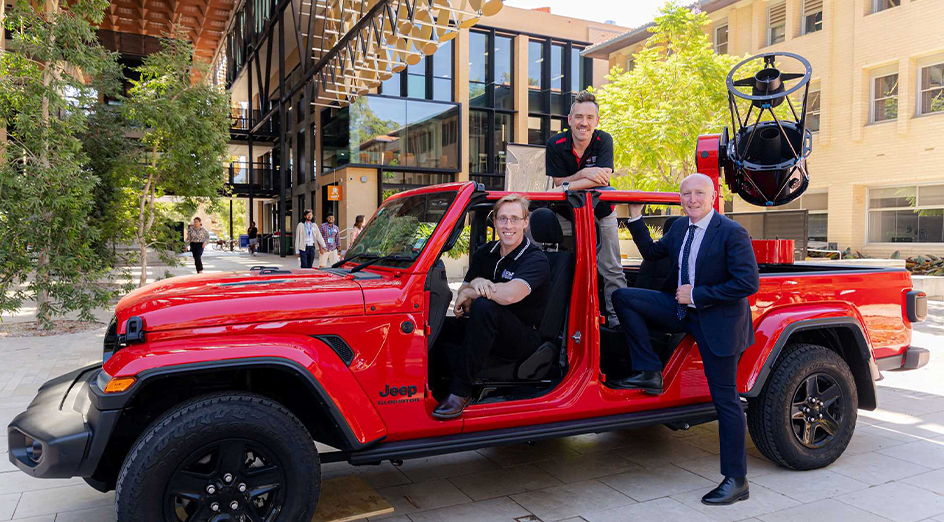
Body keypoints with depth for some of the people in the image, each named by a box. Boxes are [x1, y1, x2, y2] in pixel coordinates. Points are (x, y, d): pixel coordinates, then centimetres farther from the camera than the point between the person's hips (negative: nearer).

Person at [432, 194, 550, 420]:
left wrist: (471, 292, -17)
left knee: (484, 306, -35)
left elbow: (510, 295, -34)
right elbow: (463, 291, 3)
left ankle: (460, 392, -29)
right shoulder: (485, 253, 7)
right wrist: (475, 283, -22)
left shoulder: (535, 259, -15)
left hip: (525, 340, -6)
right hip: (491, 333, 6)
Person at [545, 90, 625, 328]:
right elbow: (559, 183, -13)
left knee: (612, 269, -1)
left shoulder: (604, 141, -14)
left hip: (601, 210, 0)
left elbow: (604, 178, -25)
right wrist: (584, 174, -30)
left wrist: (569, 185, -31)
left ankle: (617, 318, 3)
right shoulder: (556, 145, -13)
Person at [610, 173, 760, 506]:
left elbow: (749, 283, -20)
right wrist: (635, 218, 9)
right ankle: (649, 372, -1)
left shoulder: (731, 233, -16)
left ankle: (736, 481, 11)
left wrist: (697, 295, -19)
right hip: (682, 310, 7)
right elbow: (651, 253, 21)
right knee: (623, 297, -5)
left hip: (718, 321, -7)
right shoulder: (679, 228, 6)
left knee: (725, 400, -2)